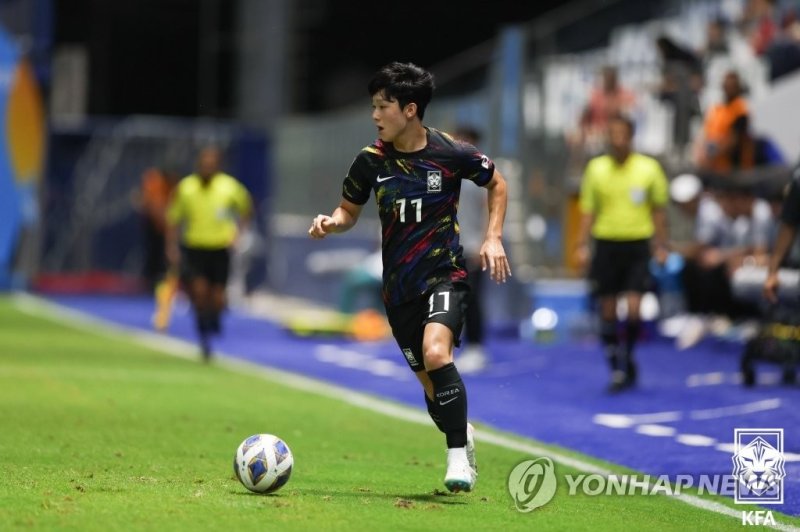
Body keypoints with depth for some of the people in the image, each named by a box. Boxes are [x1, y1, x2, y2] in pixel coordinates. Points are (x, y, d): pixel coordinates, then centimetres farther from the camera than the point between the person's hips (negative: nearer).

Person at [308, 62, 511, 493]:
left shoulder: (452, 154, -10)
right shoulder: (371, 161, -3)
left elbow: (496, 183, 9)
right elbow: (349, 210, 12)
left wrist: (493, 238, -2)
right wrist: (331, 222, -11)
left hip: (444, 275, -4)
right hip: (398, 287, 4)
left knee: (436, 354, -29)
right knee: (431, 384, 8)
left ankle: (458, 455, -17)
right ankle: (463, 441, 36)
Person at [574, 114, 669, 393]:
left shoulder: (649, 168, 0)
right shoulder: (596, 168, 3)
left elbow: (658, 210, 8)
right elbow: (588, 210, 8)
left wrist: (661, 246, 5)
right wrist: (582, 245, 0)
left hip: (637, 244, -1)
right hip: (606, 243, 2)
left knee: (634, 308, -13)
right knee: (608, 312, 2)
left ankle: (626, 358, 8)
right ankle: (618, 369, 14)